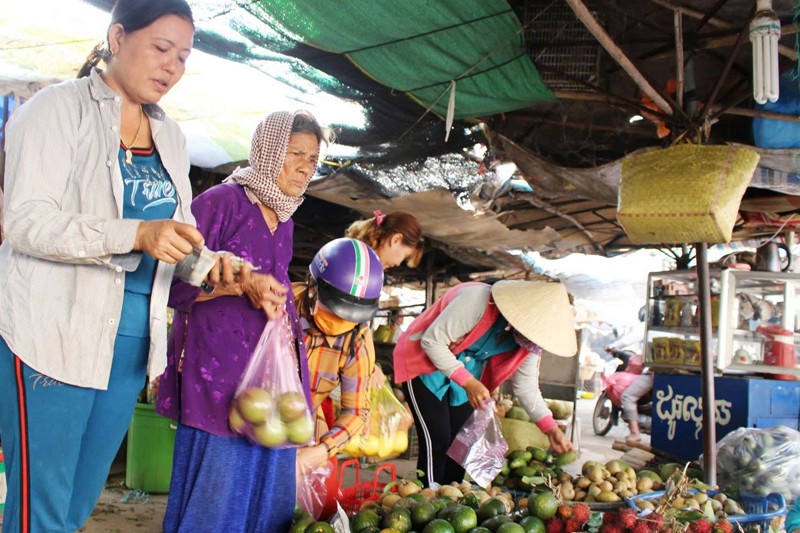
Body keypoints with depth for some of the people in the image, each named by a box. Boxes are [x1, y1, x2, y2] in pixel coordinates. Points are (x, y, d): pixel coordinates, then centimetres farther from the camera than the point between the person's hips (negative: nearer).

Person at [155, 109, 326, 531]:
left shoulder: (284, 221, 17)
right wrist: (242, 284, -19)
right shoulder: (222, 201, -6)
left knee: (269, 492, 11)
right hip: (219, 369, -7)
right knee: (215, 498, -4)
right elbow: (174, 283, -10)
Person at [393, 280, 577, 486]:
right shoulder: (477, 301, -34)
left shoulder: (529, 341, -11)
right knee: (437, 440, -12)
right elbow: (431, 342, -29)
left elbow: (526, 387, -3)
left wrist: (551, 429, -15)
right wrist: (469, 382, -32)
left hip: (467, 375, 7)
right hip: (424, 364, -6)